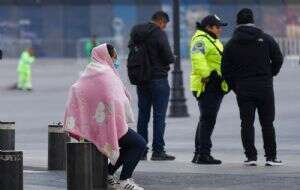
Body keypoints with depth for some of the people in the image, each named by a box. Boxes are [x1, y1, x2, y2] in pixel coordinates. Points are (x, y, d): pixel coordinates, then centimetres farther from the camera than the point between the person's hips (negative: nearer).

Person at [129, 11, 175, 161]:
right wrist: (167, 62, 6)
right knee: (159, 115, -2)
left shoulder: (136, 32, 7)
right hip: (158, 79, -6)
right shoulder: (159, 34, -14)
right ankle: (158, 151, -3)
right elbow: (169, 57, -15)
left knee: (143, 115, 11)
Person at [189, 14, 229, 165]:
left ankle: (199, 154, 20)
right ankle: (203, 154, -12)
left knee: (206, 120, 14)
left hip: (216, 87, 11)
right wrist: (207, 74, -30)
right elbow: (197, 59, -27)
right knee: (207, 120, -12)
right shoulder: (200, 40, -11)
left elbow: (221, 61, 30)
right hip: (207, 86, -11)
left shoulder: (214, 41, 23)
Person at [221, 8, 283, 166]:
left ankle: (251, 156, -2)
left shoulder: (231, 44, 2)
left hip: (243, 88, 0)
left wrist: (234, 86, 9)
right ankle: (271, 156, 3)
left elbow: (226, 70, 0)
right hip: (264, 86, 0)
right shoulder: (266, 39, 0)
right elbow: (278, 59, 0)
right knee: (267, 123, 5)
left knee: (247, 123, 4)